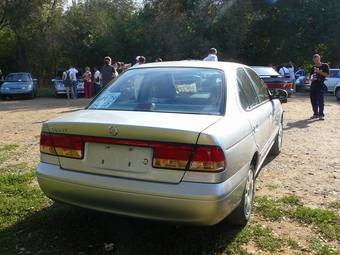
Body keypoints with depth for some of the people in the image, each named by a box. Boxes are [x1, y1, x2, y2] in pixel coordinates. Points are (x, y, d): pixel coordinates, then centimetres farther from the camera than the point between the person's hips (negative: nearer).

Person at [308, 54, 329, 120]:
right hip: (313, 85, 5)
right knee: (313, 100, 6)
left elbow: (327, 74, -5)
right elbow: (310, 74, 22)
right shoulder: (313, 67, 14)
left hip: (321, 85, -5)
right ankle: (315, 114, 17)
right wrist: (311, 77, 0)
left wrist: (319, 72, -15)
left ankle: (321, 115, -5)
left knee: (321, 100, -9)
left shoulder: (325, 65, 1)